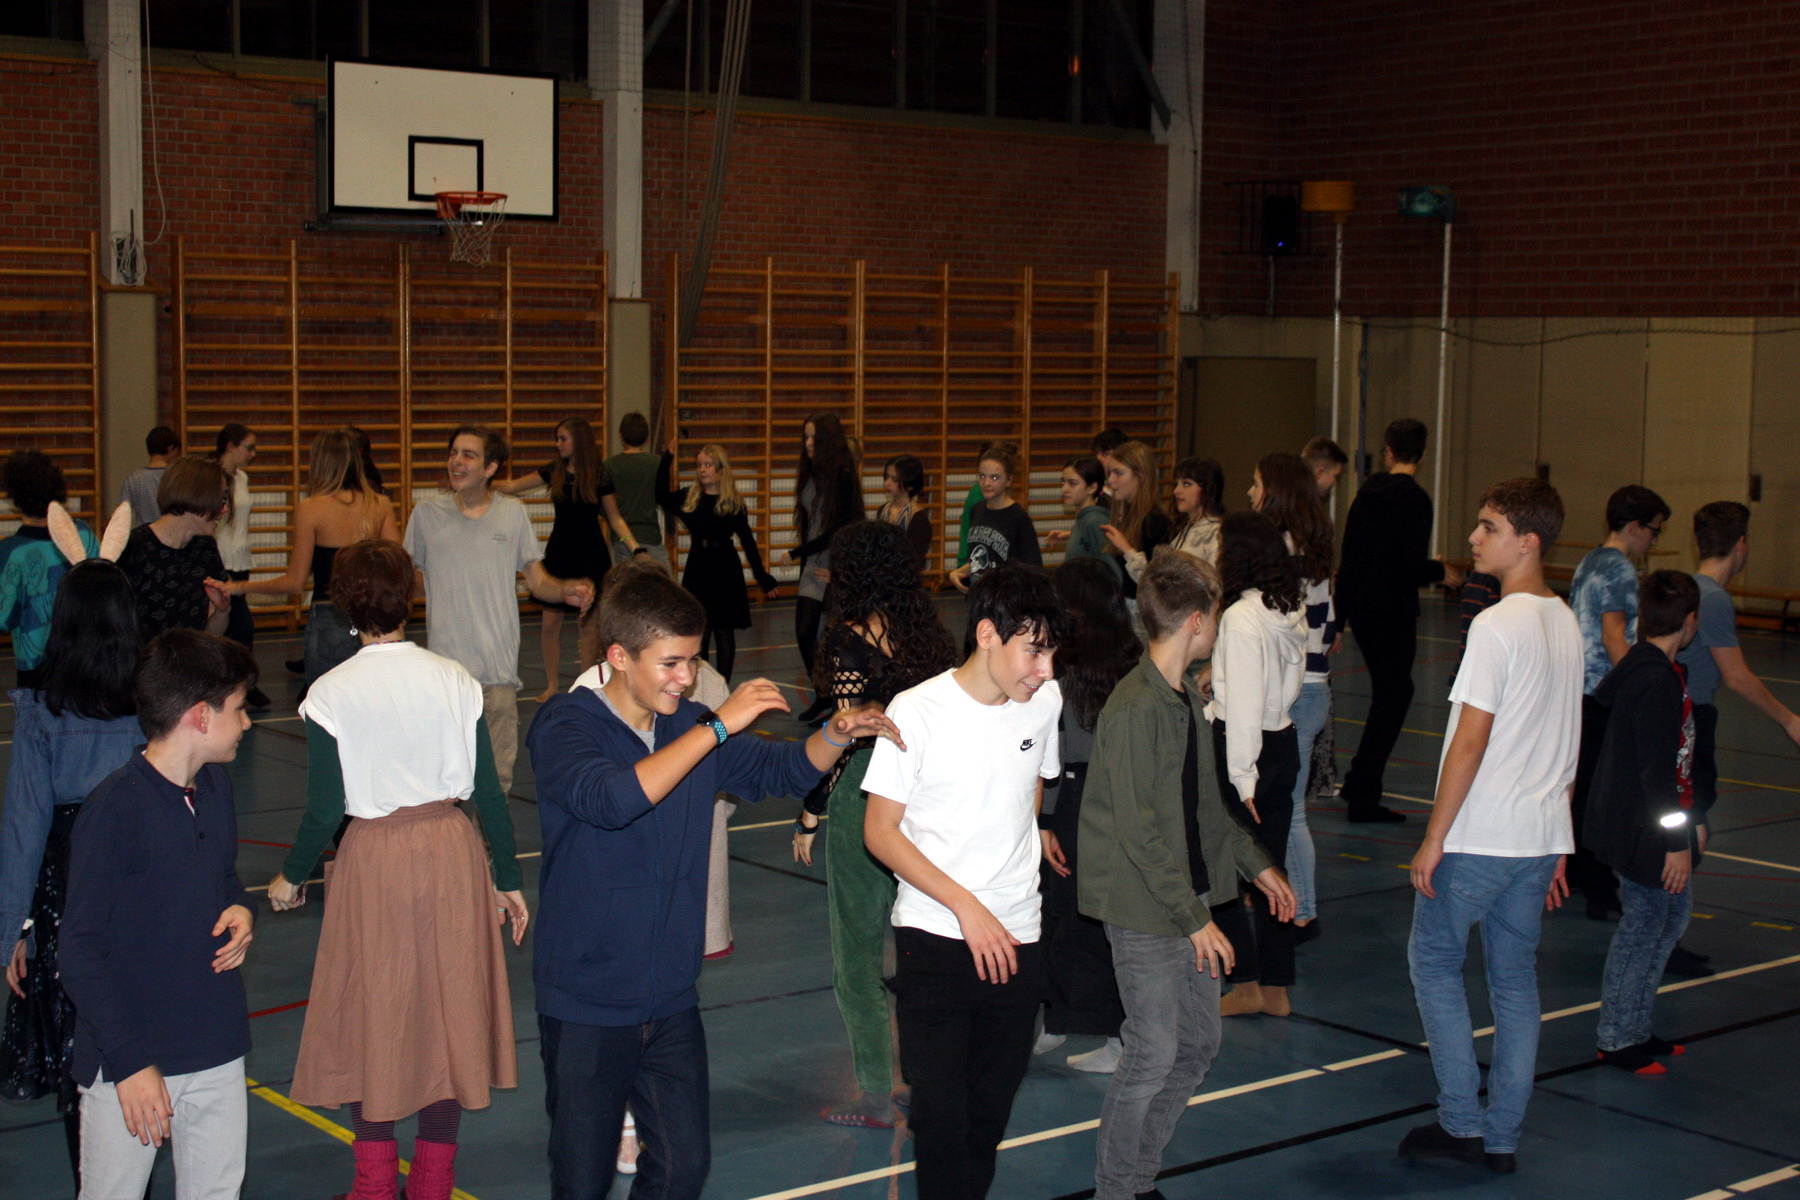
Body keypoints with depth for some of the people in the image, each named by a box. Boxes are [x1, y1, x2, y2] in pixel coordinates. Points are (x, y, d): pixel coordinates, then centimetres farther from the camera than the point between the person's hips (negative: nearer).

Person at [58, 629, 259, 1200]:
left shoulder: (215, 788, 5)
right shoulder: (113, 810, -18)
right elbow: (80, 954, -15)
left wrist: (240, 909, -1)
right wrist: (129, 1062, -18)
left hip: (217, 1052, 7)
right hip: (127, 1061, -7)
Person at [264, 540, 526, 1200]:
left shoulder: (330, 693, -10)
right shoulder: (453, 680, -4)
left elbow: (325, 808, -8)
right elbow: (488, 791, -2)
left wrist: (292, 878, 9)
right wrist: (508, 880, 9)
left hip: (373, 857, -2)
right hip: (453, 849, 2)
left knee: (370, 1018, 12)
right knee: (447, 1007, 12)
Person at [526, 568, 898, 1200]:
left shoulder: (690, 728, 4)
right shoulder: (564, 724, -14)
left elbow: (785, 768, 15)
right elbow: (612, 799, -33)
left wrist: (836, 734, -7)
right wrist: (717, 726, -30)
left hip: (671, 1000, 5)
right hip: (586, 1004, -5)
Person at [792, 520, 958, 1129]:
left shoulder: (849, 641, -14)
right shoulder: (928, 633, 4)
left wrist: (810, 818, -8)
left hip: (863, 800, -6)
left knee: (857, 952, 5)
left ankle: (876, 1096, 10)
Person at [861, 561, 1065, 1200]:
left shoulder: (1046, 703, 0)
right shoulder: (917, 712, -13)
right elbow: (880, 832, -10)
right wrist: (965, 906, -15)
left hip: (1015, 937, 4)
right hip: (934, 938, -4)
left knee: (993, 1102, 12)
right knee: (941, 1107, -3)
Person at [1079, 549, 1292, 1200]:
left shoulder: (1187, 694, 10)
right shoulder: (1134, 709, -20)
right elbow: (1138, 831, -22)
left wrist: (1255, 863, 19)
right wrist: (1194, 916, -21)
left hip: (1190, 896, 9)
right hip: (1145, 909, -9)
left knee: (1199, 1044, 14)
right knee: (1155, 1054, -3)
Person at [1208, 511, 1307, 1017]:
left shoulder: (1242, 616, -18)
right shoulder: (1293, 609, 5)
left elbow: (1243, 701, -18)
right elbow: (1288, 681, 11)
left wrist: (1241, 777, -16)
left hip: (1246, 745, -8)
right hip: (1284, 741, 8)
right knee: (1271, 864, 13)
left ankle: (1246, 983, 10)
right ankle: (1277, 986, 18)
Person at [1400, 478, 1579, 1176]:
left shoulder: (1498, 626, -17)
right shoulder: (1566, 625, 9)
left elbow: (1470, 740, -18)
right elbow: (1564, 746, 14)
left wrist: (1434, 838, -12)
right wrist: (1556, 849, 20)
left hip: (1480, 837, -7)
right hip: (1543, 837, 8)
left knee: (1434, 962, 8)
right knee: (1516, 980, 12)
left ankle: (1462, 1124, 8)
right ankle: (1502, 1139, 17)